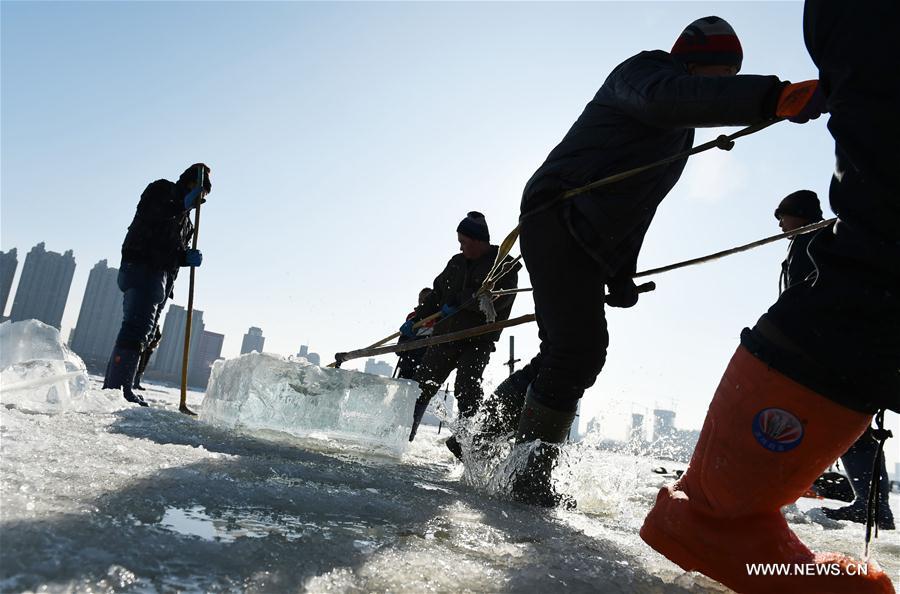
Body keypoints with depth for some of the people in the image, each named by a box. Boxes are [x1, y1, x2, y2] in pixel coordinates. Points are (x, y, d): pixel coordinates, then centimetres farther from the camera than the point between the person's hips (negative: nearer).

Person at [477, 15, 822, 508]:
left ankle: (484, 435, 23)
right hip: (557, 219, -9)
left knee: (566, 352, 8)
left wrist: (622, 278, 16)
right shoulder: (643, 70, -3)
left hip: (592, 248, 10)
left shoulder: (682, 132, 24)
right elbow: (665, 97, -30)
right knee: (579, 351, -16)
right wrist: (773, 97, -42)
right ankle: (530, 474, -5)